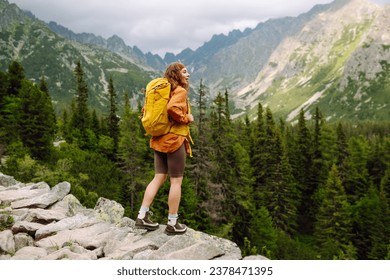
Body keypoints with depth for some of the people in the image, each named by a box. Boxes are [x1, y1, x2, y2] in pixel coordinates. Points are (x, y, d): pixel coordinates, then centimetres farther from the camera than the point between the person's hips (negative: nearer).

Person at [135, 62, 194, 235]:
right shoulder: (180, 91, -9)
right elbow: (172, 108, -29)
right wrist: (186, 118, -13)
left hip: (160, 140, 8)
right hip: (174, 140, -8)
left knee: (159, 178, 12)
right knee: (176, 181, 0)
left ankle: (142, 216, 11)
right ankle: (172, 224, 7)